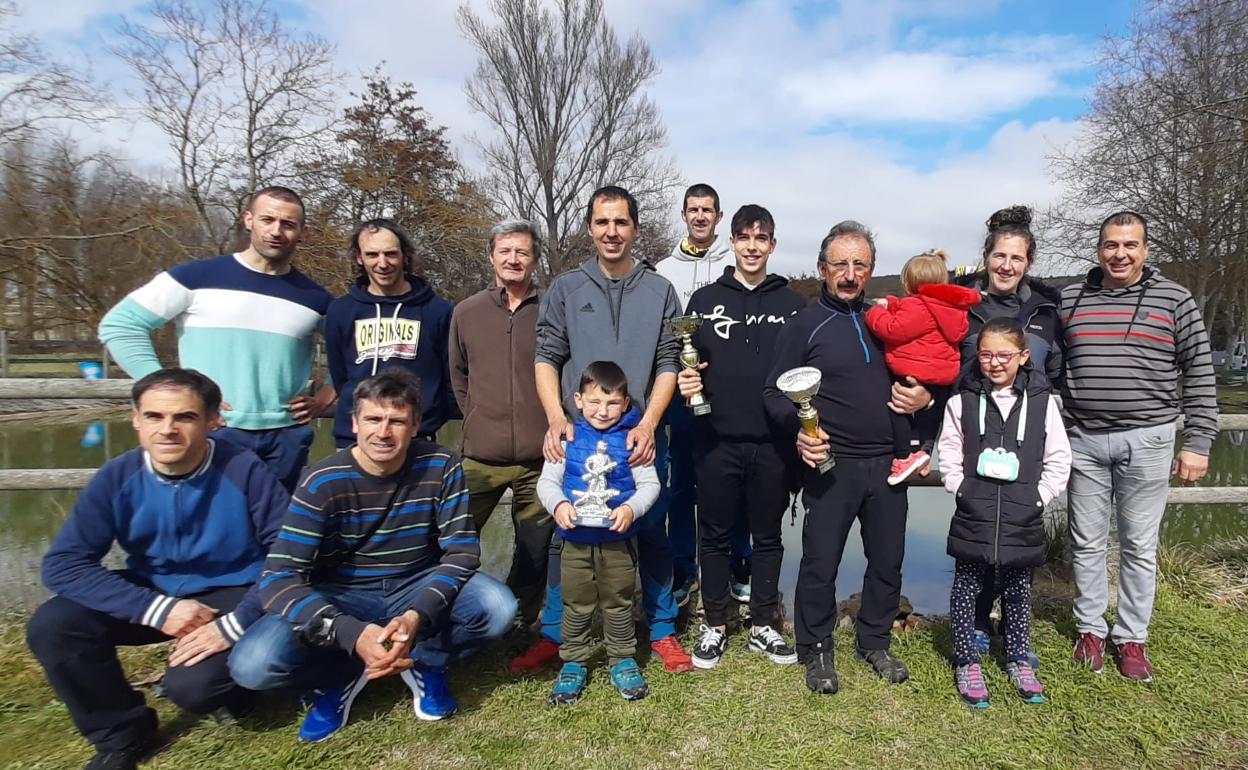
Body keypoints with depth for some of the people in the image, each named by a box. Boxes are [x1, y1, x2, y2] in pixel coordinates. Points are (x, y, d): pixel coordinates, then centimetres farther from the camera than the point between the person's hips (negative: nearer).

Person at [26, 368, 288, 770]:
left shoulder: (244, 471, -22)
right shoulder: (117, 477, -12)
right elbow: (64, 564, -13)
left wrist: (236, 623, -26)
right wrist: (157, 609, -24)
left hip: (230, 594, -4)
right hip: (152, 595, 4)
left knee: (191, 685, -28)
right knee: (51, 626, -18)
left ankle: (227, 690, 13)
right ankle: (122, 733, 6)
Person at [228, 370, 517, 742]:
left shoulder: (440, 467, -14)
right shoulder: (323, 482, -17)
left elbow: (462, 551, -13)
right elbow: (278, 577, -22)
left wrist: (417, 616, -32)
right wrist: (354, 635, -38)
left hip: (419, 588, 1)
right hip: (344, 597, 0)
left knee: (498, 607, -27)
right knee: (252, 663, -26)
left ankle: (424, 663, 3)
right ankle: (343, 675, 5)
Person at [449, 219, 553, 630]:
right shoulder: (466, 312, 6)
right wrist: (477, 419, 10)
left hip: (540, 456, -1)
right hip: (482, 455, 2)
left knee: (535, 548, 12)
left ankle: (524, 622, 31)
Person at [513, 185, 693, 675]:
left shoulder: (660, 291, 6)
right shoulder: (565, 289, 7)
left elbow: (669, 364, 1)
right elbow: (546, 359, 3)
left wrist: (648, 424, -12)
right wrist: (556, 418, -12)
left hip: (642, 436, 0)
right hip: (577, 435, 1)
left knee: (652, 533, 8)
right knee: (566, 535, 7)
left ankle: (661, 630, 25)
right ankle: (554, 634, 22)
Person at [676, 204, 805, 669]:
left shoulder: (792, 304, 7)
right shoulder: (704, 300, 6)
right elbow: (684, 363, 8)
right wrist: (685, 384, -14)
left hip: (773, 444, 1)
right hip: (718, 442, 0)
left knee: (767, 537, 12)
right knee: (716, 536, 9)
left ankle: (763, 626, 28)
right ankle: (715, 627, 25)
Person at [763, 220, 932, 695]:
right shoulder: (804, 325, -1)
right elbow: (775, 393, -3)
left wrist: (924, 398, -1)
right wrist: (799, 431, -20)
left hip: (887, 464, 5)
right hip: (831, 464, -4)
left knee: (887, 561, 14)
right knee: (820, 563, 1)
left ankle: (875, 643, 34)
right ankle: (816, 650, 21)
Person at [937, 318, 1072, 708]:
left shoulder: (1041, 401, 1)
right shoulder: (963, 400, -2)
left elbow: (1058, 460, 4)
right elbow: (949, 456, 2)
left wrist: (1038, 497, -5)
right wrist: (963, 490, -8)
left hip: (1023, 518, 1)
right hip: (973, 516, -1)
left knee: (1018, 589, 15)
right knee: (967, 586, 7)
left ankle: (1018, 660, 34)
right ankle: (966, 662, 22)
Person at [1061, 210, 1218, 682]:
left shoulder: (1174, 300, 0)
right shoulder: (1068, 300, 5)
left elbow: (1199, 375, 0)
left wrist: (1197, 443, -4)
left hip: (1146, 441, -1)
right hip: (1084, 440, 2)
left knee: (1139, 546, 7)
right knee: (1087, 543, 10)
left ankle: (1132, 638, 21)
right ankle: (1090, 629, 25)